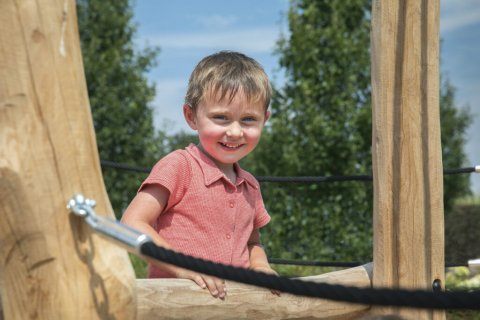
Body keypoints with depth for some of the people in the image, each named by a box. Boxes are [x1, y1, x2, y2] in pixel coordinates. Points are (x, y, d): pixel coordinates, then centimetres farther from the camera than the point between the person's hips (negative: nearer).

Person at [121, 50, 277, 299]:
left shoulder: (250, 186, 14)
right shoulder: (179, 166, -5)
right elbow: (131, 224, -11)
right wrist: (182, 266, -21)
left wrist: (260, 266, 7)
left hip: (233, 301, 6)